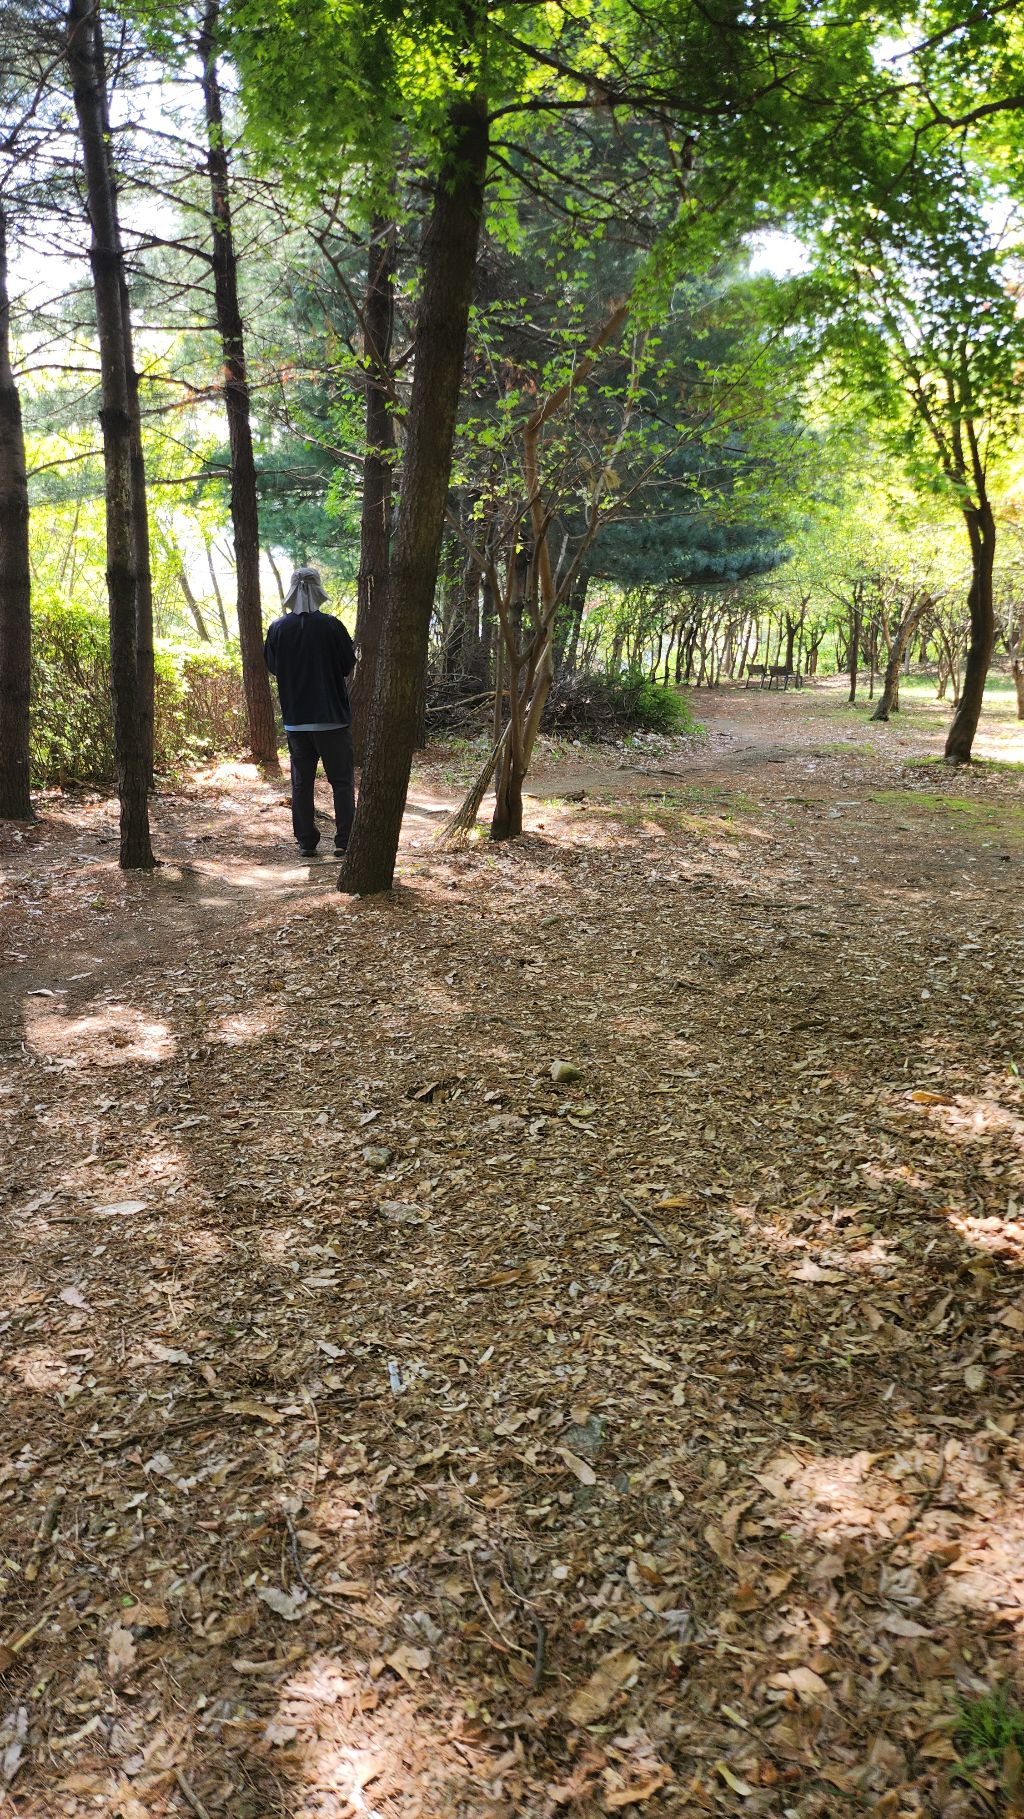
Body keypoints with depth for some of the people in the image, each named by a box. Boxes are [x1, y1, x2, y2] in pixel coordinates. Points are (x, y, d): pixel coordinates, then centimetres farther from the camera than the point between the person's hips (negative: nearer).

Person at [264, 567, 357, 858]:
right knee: (342, 780, 7)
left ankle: (306, 842, 12)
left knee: (301, 782, 11)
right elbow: (349, 665, -1)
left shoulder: (278, 629, -2)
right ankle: (344, 841, 4)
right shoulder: (330, 625, -11)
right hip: (332, 716, -2)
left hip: (295, 719, 3)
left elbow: (272, 667, 10)